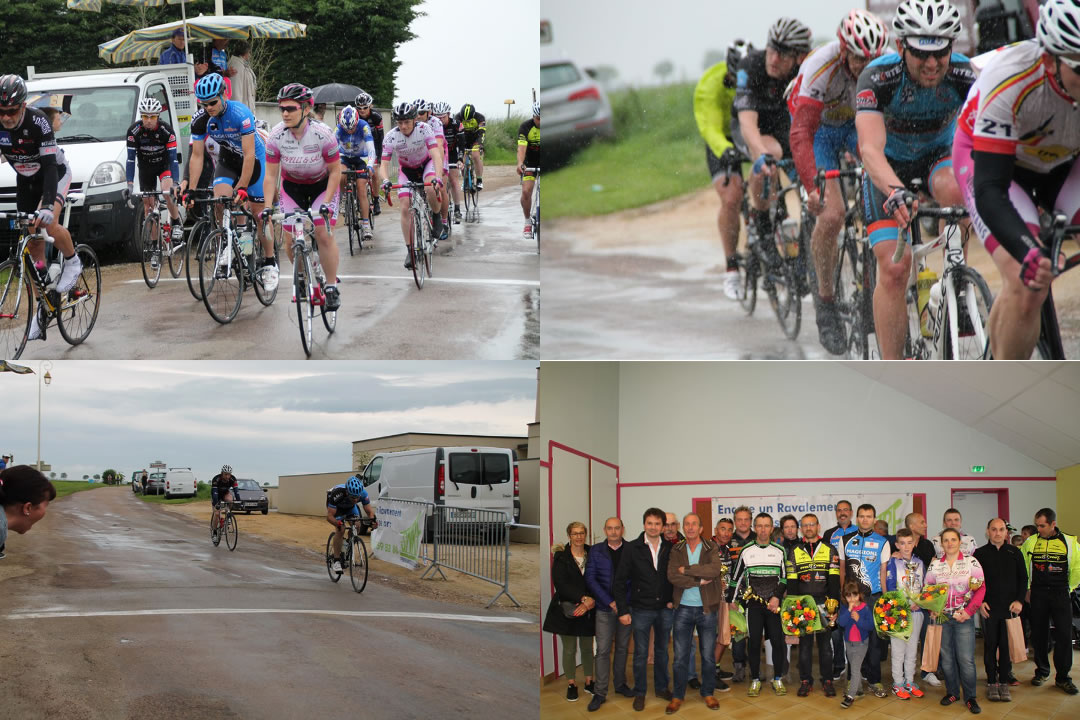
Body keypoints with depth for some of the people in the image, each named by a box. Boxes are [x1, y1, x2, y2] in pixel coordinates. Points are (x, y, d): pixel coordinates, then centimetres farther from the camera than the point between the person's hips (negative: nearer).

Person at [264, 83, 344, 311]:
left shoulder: (323, 134, -28)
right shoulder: (276, 136, -23)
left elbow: (335, 171, -17)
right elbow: (271, 175, -14)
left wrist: (326, 203, -25)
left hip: (322, 184, -2)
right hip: (292, 185, 2)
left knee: (323, 234, -16)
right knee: (290, 240, -7)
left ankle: (331, 287, -2)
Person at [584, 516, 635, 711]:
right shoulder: (596, 551, 2)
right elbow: (590, 579, -3)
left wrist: (627, 602, -10)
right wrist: (610, 602, -10)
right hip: (605, 608, -1)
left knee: (623, 648, 10)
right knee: (603, 650, -4)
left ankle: (620, 684, 24)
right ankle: (599, 693, -2)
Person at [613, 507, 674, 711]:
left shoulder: (670, 548, 1)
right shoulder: (632, 548, -6)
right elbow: (619, 580, -5)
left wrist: (672, 599, -1)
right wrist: (623, 610, -9)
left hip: (665, 609, 2)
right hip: (641, 609, -2)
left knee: (662, 650, 14)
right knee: (641, 653, 4)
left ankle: (661, 687, 27)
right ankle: (639, 692, 15)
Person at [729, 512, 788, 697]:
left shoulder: (779, 551, 6)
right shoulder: (746, 551, 4)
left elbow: (784, 578, 8)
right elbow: (736, 578, 10)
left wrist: (777, 597, -5)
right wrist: (733, 600, 7)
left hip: (774, 604, 1)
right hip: (753, 604, -1)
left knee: (777, 641, -2)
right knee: (754, 642, -1)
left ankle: (778, 679, 11)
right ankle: (755, 680, 10)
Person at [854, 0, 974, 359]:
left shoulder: (963, 75, -25)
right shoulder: (878, 78, -31)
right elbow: (871, 149, -42)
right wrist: (895, 193, -61)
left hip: (939, 158, 1)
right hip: (890, 169, -1)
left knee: (957, 189, -36)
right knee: (893, 270, -15)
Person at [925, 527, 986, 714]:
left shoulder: (971, 562, -2)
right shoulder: (934, 565, 6)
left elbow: (981, 588, -4)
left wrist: (969, 611, -12)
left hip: (964, 617, -3)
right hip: (942, 616, 3)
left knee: (966, 659, -7)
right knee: (947, 658, 7)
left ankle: (970, 697, 2)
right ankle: (952, 692, 20)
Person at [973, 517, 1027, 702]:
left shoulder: (1014, 552, 7)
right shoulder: (980, 554, 5)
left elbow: (1023, 578, 9)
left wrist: (1019, 600, -2)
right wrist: (980, 602, -4)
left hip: (1010, 608, 1)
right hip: (989, 608, 0)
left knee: (1007, 645, -1)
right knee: (990, 645, 2)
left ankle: (1004, 682, 6)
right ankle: (991, 683, 8)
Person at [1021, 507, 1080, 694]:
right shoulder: (1030, 542, 3)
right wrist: (1026, 590, 12)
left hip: (1060, 594, -1)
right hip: (1038, 593, 2)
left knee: (1064, 634, -6)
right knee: (1039, 633, 5)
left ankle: (1063, 677, 0)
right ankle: (1042, 671, 20)